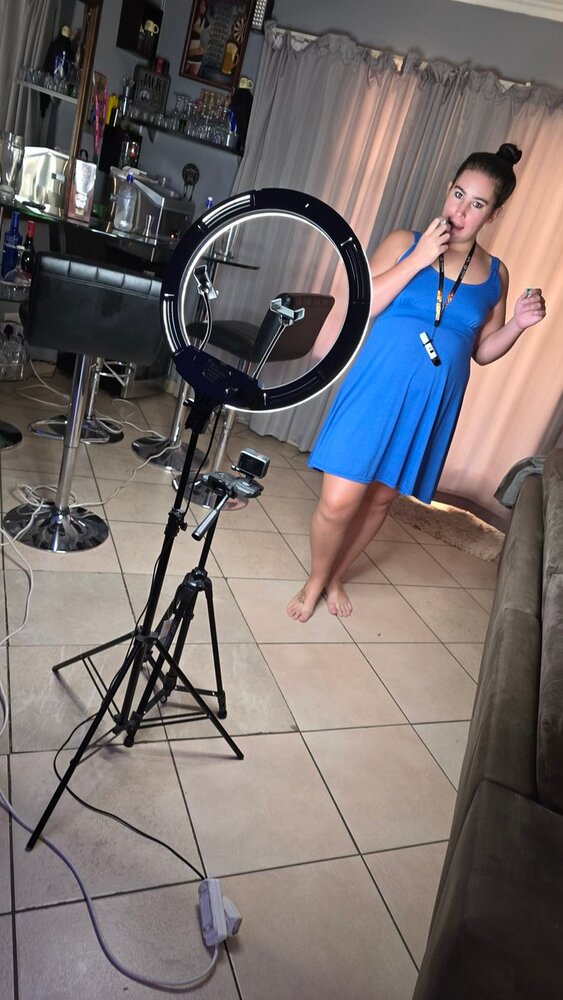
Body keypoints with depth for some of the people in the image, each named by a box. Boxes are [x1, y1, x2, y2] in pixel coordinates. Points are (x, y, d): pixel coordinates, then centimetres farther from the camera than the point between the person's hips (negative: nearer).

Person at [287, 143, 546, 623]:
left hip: (432, 404, 3)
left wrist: (519, 323, -5)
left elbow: (482, 350, 14)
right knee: (338, 501, -7)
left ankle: (336, 577, 36)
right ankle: (314, 581, 22)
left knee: (381, 497, 13)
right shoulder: (405, 242, -1)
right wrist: (418, 259, -16)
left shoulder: (495, 274, 7)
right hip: (376, 388, -3)